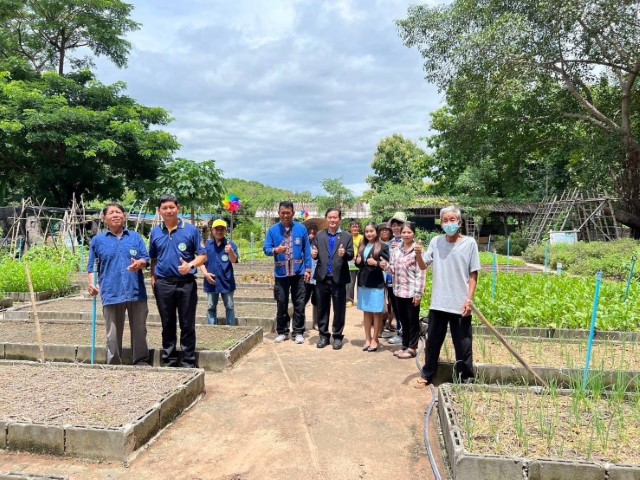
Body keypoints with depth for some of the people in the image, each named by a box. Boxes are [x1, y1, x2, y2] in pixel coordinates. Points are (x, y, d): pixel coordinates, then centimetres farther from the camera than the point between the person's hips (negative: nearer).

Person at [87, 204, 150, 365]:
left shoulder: (135, 237, 10)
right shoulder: (97, 240, 8)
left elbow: (147, 259, 5)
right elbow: (93, 266, 7)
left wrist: (139, 263, -18)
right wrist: (92, 284, -9)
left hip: (136, 292, 1)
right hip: (111, 294, -1)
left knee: (139, 331, 8)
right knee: (113, 334, 7)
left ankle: (142, 362, 19)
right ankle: (114, 365, 18)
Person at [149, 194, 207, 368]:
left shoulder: (191, 230, -2)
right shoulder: (155, 233, 8)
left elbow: (203, 255, -2)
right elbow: (153, 259, 16)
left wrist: (191, 265, -20)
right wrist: (153, 279, 5)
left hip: (186, 283, -3)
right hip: (163, 285, 3)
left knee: (187, 326, 4)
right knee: (167, 326, 12)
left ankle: (188, 363, 13)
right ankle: (168, 362, 24)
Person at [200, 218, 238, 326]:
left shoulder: (231, 244, -6)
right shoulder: (207, 245, 0)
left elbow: (234, 260, -20)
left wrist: (230, 251, -40)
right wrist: (205, 273, -11)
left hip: (226, 281, -2)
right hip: (211, 281, 2)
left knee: (229, 307, 8)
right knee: (211, 307, 13)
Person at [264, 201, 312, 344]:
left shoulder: (301, 228, 1)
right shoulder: (273, 230, 0)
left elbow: (307, 250, 4)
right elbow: (266, 249, -1)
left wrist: (308, 269, 0)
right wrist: (275, 250, -23)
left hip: (298, 272, 0)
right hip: (281, 273, 0)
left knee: (299, 303, 5)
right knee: (282, 303, 8)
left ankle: (298, 332, 15)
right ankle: (282, 332, 20)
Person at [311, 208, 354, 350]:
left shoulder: (347, 236, 3)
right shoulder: (319, 235, 9)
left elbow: (351, 255, -4)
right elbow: (316, 254, 8)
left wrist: (344, 254, -25)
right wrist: (314, 254, -15)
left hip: (339, 278, -2)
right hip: (322, 277, 2)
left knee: (339, 309, 5)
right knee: (322, 308, 9)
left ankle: (338, 336, 17)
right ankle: (323, 335, 21)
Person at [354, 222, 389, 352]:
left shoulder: (383, 246, -6)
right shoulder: (362, 246, 12)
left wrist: (376, 263, -22)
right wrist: (357, 261, -2)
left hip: (376, 284, -5)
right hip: (363, 283, 6)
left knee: (376, 312, 3)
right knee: (366, 311, 12)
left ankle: (374, 339, 12)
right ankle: (367, 339, 20)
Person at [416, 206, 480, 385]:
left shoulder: (470, 243, -4)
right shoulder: (436, 241, 2)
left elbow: (473, 275, -3)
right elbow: (423, 266, 1)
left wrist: (469, 299, -9)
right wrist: (418, 254, -19)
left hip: (460, 305, -2)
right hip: (438, 303, 3)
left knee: (463, 346, 8)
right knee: (432, 342, 15)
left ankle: (466, 380, 22)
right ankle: (426, 375, 30)